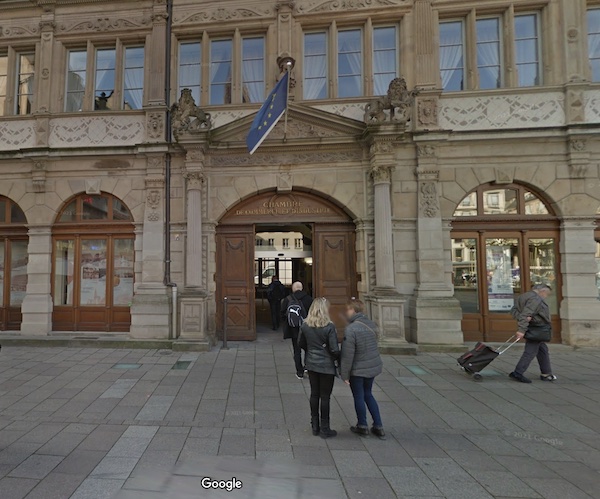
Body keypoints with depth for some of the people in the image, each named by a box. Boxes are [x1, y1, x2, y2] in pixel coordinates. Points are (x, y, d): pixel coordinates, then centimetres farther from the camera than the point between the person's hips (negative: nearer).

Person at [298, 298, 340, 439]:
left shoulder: (305, 326, -5)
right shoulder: (329, 327, -20)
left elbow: (300, 343, 7)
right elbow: (334, 349, -17)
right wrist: (337, 358, 3)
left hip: (311, 365, 5)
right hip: (326, 366, -4)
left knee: (314, 394, 17)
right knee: (325, 397, 8)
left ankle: (315, 426, 28)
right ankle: (324, 429, 19)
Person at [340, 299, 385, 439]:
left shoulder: (351, 329, -24)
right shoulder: (371, 324, -3)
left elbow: (347, 354, -20)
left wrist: (345, 374, -12)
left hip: (358, 369, -6)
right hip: (373, 366, 7)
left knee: (359, 397, 14)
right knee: (368, 394, 22)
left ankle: (362, 426, 30)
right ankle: (378, 427, 27)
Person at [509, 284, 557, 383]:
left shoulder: (523, 296, 14)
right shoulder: (535, 299, -16)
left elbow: (515, 310, 5)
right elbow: (526, 314, -26)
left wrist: (523, 318, -13)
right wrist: (521, 330, -30)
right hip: (537, 330, -10)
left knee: (542, 350, 19)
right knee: (530, 352, -7)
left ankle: (546, 374, 27)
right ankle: (518, 373, -7)